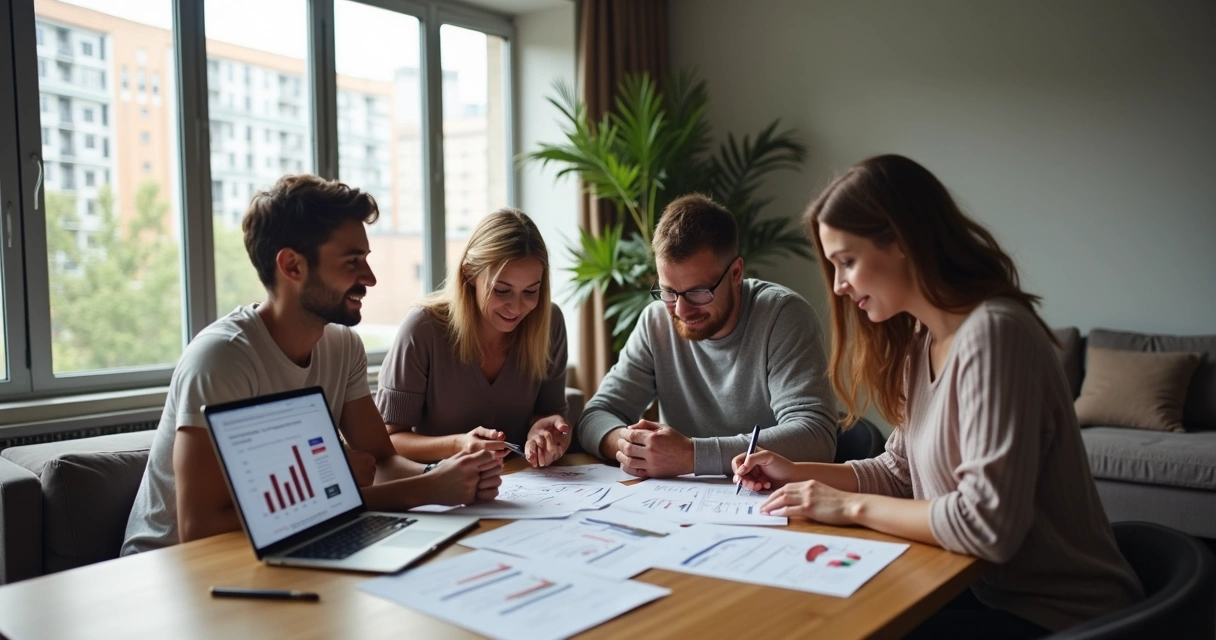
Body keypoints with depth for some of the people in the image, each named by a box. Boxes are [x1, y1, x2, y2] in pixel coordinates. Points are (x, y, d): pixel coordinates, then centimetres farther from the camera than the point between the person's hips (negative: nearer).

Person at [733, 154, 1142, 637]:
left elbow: (987, 524, -28)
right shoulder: (921, 341, 5)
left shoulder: (992, 333, -23)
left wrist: (853, 506, -17)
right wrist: (797, 472, 0)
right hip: (987, 591, 7)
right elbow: (901, 472, 12)